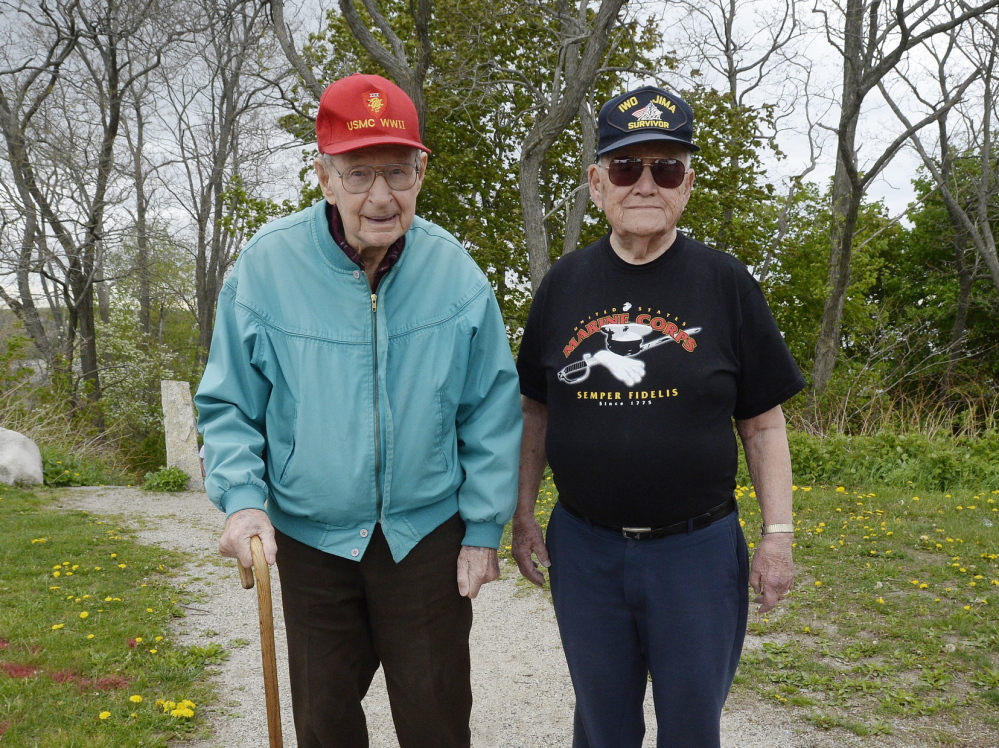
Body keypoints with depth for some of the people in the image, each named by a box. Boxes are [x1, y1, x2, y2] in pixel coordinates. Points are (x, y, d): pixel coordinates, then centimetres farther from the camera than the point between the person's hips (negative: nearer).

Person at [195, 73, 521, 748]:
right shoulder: (267, 266, -12)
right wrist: (242, 499, -16)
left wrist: (484, 528, -2)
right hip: (310, 535, 1)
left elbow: (493, 410, -2)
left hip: (426, 533, 0)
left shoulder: (456, 273, -10)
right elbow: (228, 404, -2)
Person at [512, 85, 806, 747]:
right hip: (584, 548, 2)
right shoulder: (564, 284, 1)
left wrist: (779, 534, -4)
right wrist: (523, 517, 7)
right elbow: (536, 412, 8)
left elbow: (763, 423, -1)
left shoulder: (725, 283, -5)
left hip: (698, 549, -1)